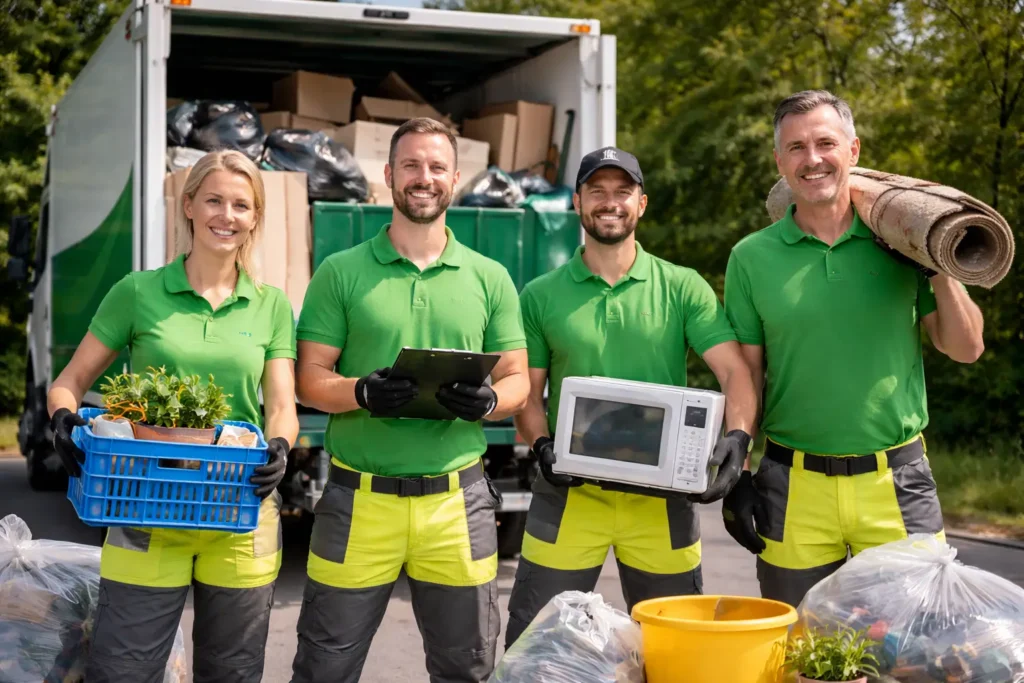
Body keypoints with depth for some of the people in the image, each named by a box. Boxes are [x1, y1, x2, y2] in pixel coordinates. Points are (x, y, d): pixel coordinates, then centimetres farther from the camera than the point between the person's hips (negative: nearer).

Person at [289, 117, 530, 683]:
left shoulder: (490, 278, 9)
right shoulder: (341, 272, 4)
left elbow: (516, 380, 9)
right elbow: (310, 378, 1)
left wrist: (487, 401, -13)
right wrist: (361, 393, -19)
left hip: (456, 502, 2)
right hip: (359, 500, -1)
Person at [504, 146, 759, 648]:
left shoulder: (683, 287, 2)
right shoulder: (540, 296, 5)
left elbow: (735, 371, -5)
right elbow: (527, 394, 7)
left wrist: (737, 437, -23)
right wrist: (541, 446, -12)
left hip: (661, 497, 0)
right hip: (570, 493, 0)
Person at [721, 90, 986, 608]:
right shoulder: (752, 257, 3)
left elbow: (966, 349, 7)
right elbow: (745, 374, 6)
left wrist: (940, 271, -6)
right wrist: (735, 476, 0)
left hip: (896, 482, 0)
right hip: (794, 486, 0)